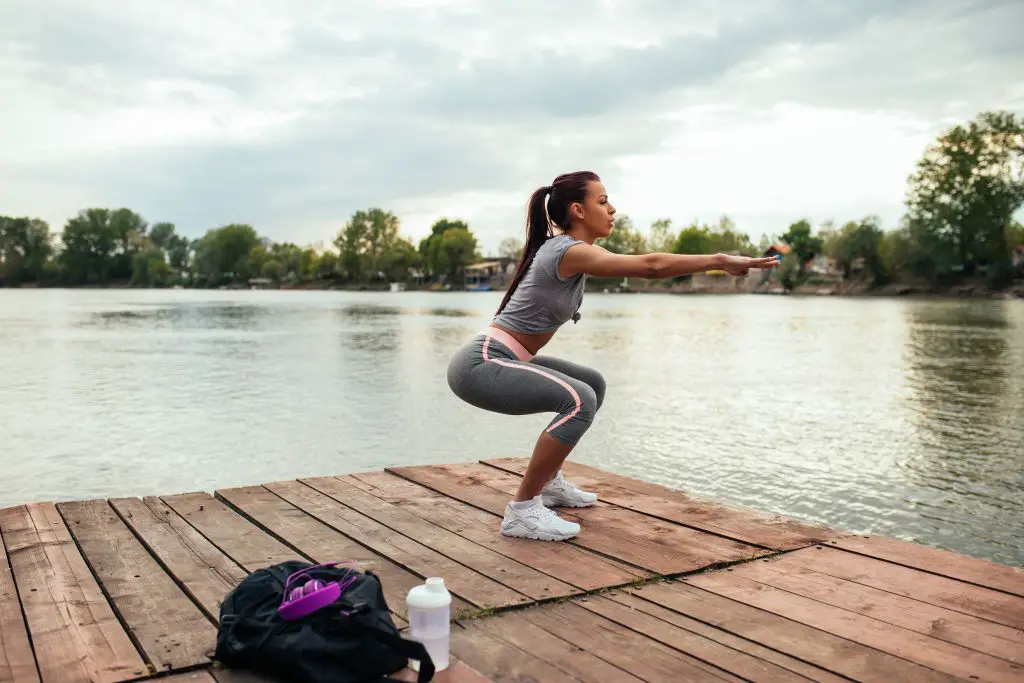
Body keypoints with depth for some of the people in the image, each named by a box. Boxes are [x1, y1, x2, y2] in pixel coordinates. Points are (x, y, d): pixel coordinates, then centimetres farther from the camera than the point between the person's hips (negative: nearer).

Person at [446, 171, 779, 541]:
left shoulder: (569, 248, 11)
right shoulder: (569, 252, -19)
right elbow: (651, 265, -26)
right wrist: (721, 260, -23)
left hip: (505, 360, 11)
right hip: (480, 365, -11)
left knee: (593, 384, 19)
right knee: (579, 400, -27)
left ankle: (549, 482, 28)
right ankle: (522, 510, -16)